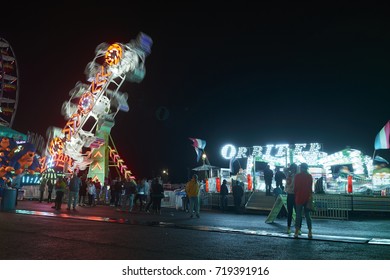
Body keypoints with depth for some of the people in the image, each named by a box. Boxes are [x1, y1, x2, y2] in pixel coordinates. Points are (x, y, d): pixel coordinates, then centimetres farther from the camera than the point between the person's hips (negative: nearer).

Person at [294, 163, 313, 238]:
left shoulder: (297, 176, -8)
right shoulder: (309, 176, 0)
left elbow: (295, 187, -5)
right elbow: (310, 188, 4)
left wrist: (296, 195, 11)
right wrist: (310, 196, 15)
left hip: (299, 198, -2)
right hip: (307, 198, 3)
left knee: (298, 215, 3)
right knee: (307, 215, 10)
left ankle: (296, 232, 3)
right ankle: (310, 232, 10)